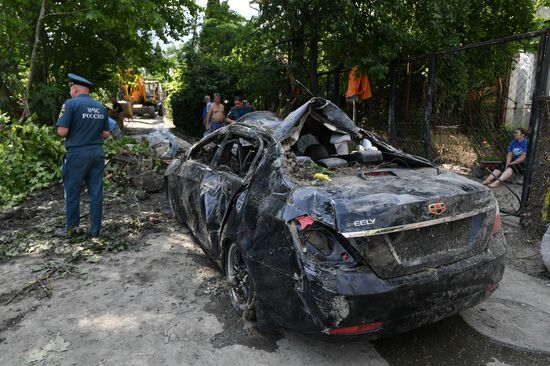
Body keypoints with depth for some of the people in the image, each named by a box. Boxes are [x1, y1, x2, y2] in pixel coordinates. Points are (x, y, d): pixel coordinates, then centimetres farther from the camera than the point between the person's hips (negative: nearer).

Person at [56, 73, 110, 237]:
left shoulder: (70, 104, -8)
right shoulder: (101, 107, 8)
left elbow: (62, 131, -14)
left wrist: (74, 132, 6)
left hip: (77, 154, -4)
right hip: (97, 153, 5)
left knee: (73, 193, 9)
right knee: (96, 193, 8)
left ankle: (72, 228, 18)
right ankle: (95, 228, 13)